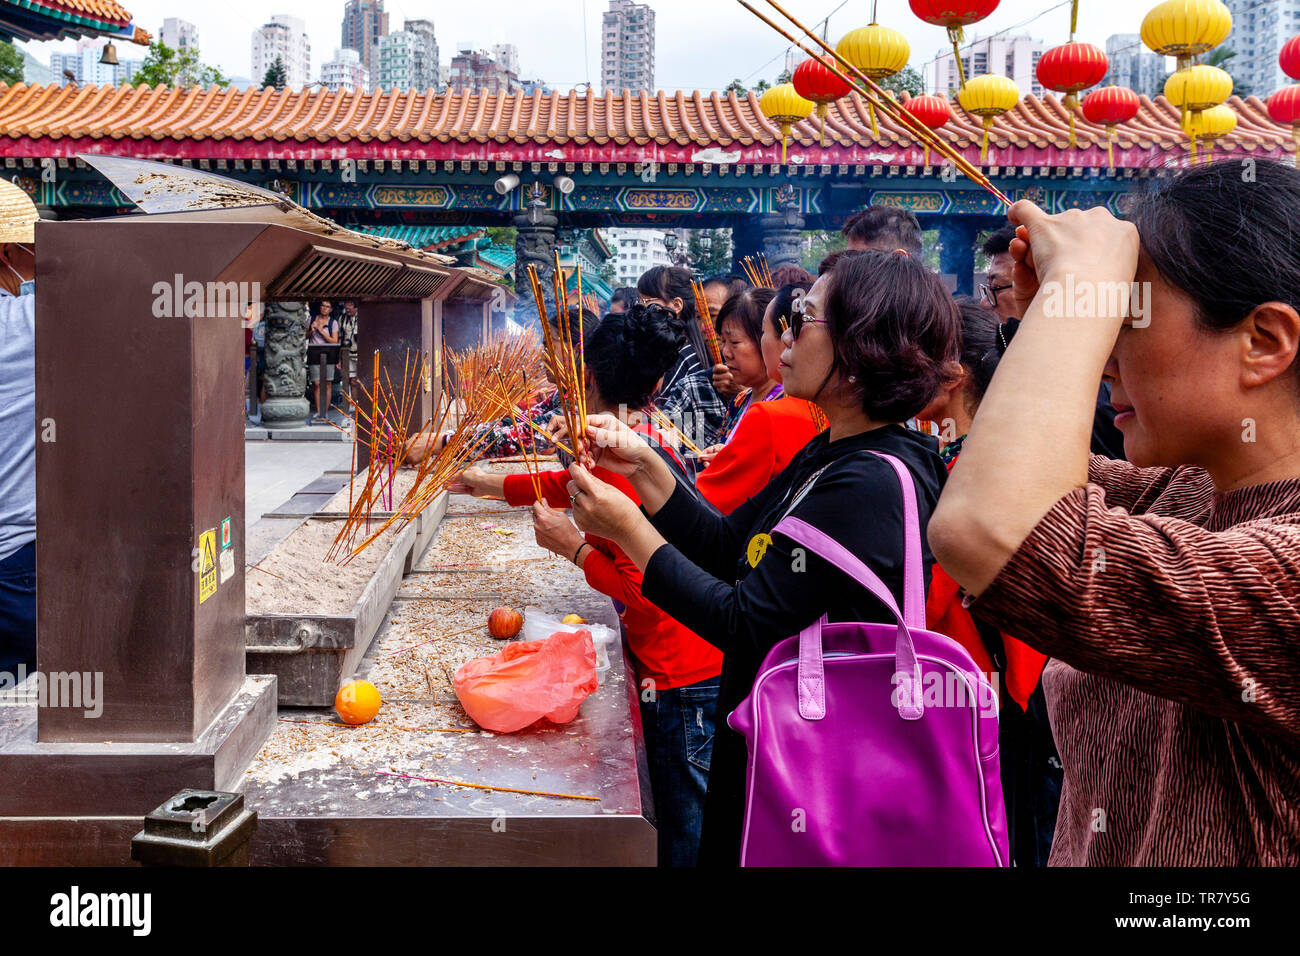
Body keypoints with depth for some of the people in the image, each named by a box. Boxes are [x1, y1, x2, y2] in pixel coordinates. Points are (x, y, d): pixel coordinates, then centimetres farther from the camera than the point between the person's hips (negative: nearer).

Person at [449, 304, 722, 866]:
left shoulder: (620, 459, -20)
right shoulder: (646, 441, 8)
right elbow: (571, 484, 28)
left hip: (680, 675, -9)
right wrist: (487, 484, 38)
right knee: (681, 811, 19)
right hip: (693, 661, 9)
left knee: (685, 825, 2)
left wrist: (573, 547, -11)